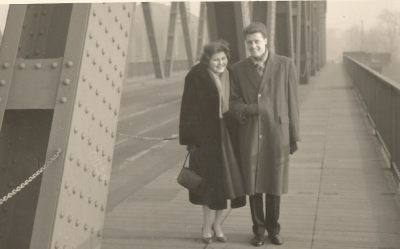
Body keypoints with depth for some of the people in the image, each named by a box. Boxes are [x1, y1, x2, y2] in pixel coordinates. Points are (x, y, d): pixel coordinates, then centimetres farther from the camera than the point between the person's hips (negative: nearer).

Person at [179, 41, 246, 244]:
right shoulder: (196, 77, -11)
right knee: (210, 181, 4)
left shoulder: (230, 76, 5)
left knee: (224, 179, 7)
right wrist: (191, 139, -13)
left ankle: (217, 223, 24)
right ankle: (206, 224, 22)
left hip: (226, 135, 4)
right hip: (205, 136, -4)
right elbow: (189, 109, -11)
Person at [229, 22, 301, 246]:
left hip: (277, 132, -1)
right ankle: (259, 229, 23)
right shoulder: (239, 69, 1)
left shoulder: (286, 65, -5)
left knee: (274, 183, 7)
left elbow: (292, 103, -2)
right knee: (253, 183, 5)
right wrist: (245, 109, -20)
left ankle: (273, 228, 27)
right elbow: (233, 102, 4)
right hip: (250, 134, 1)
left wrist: (295, 136, -1)